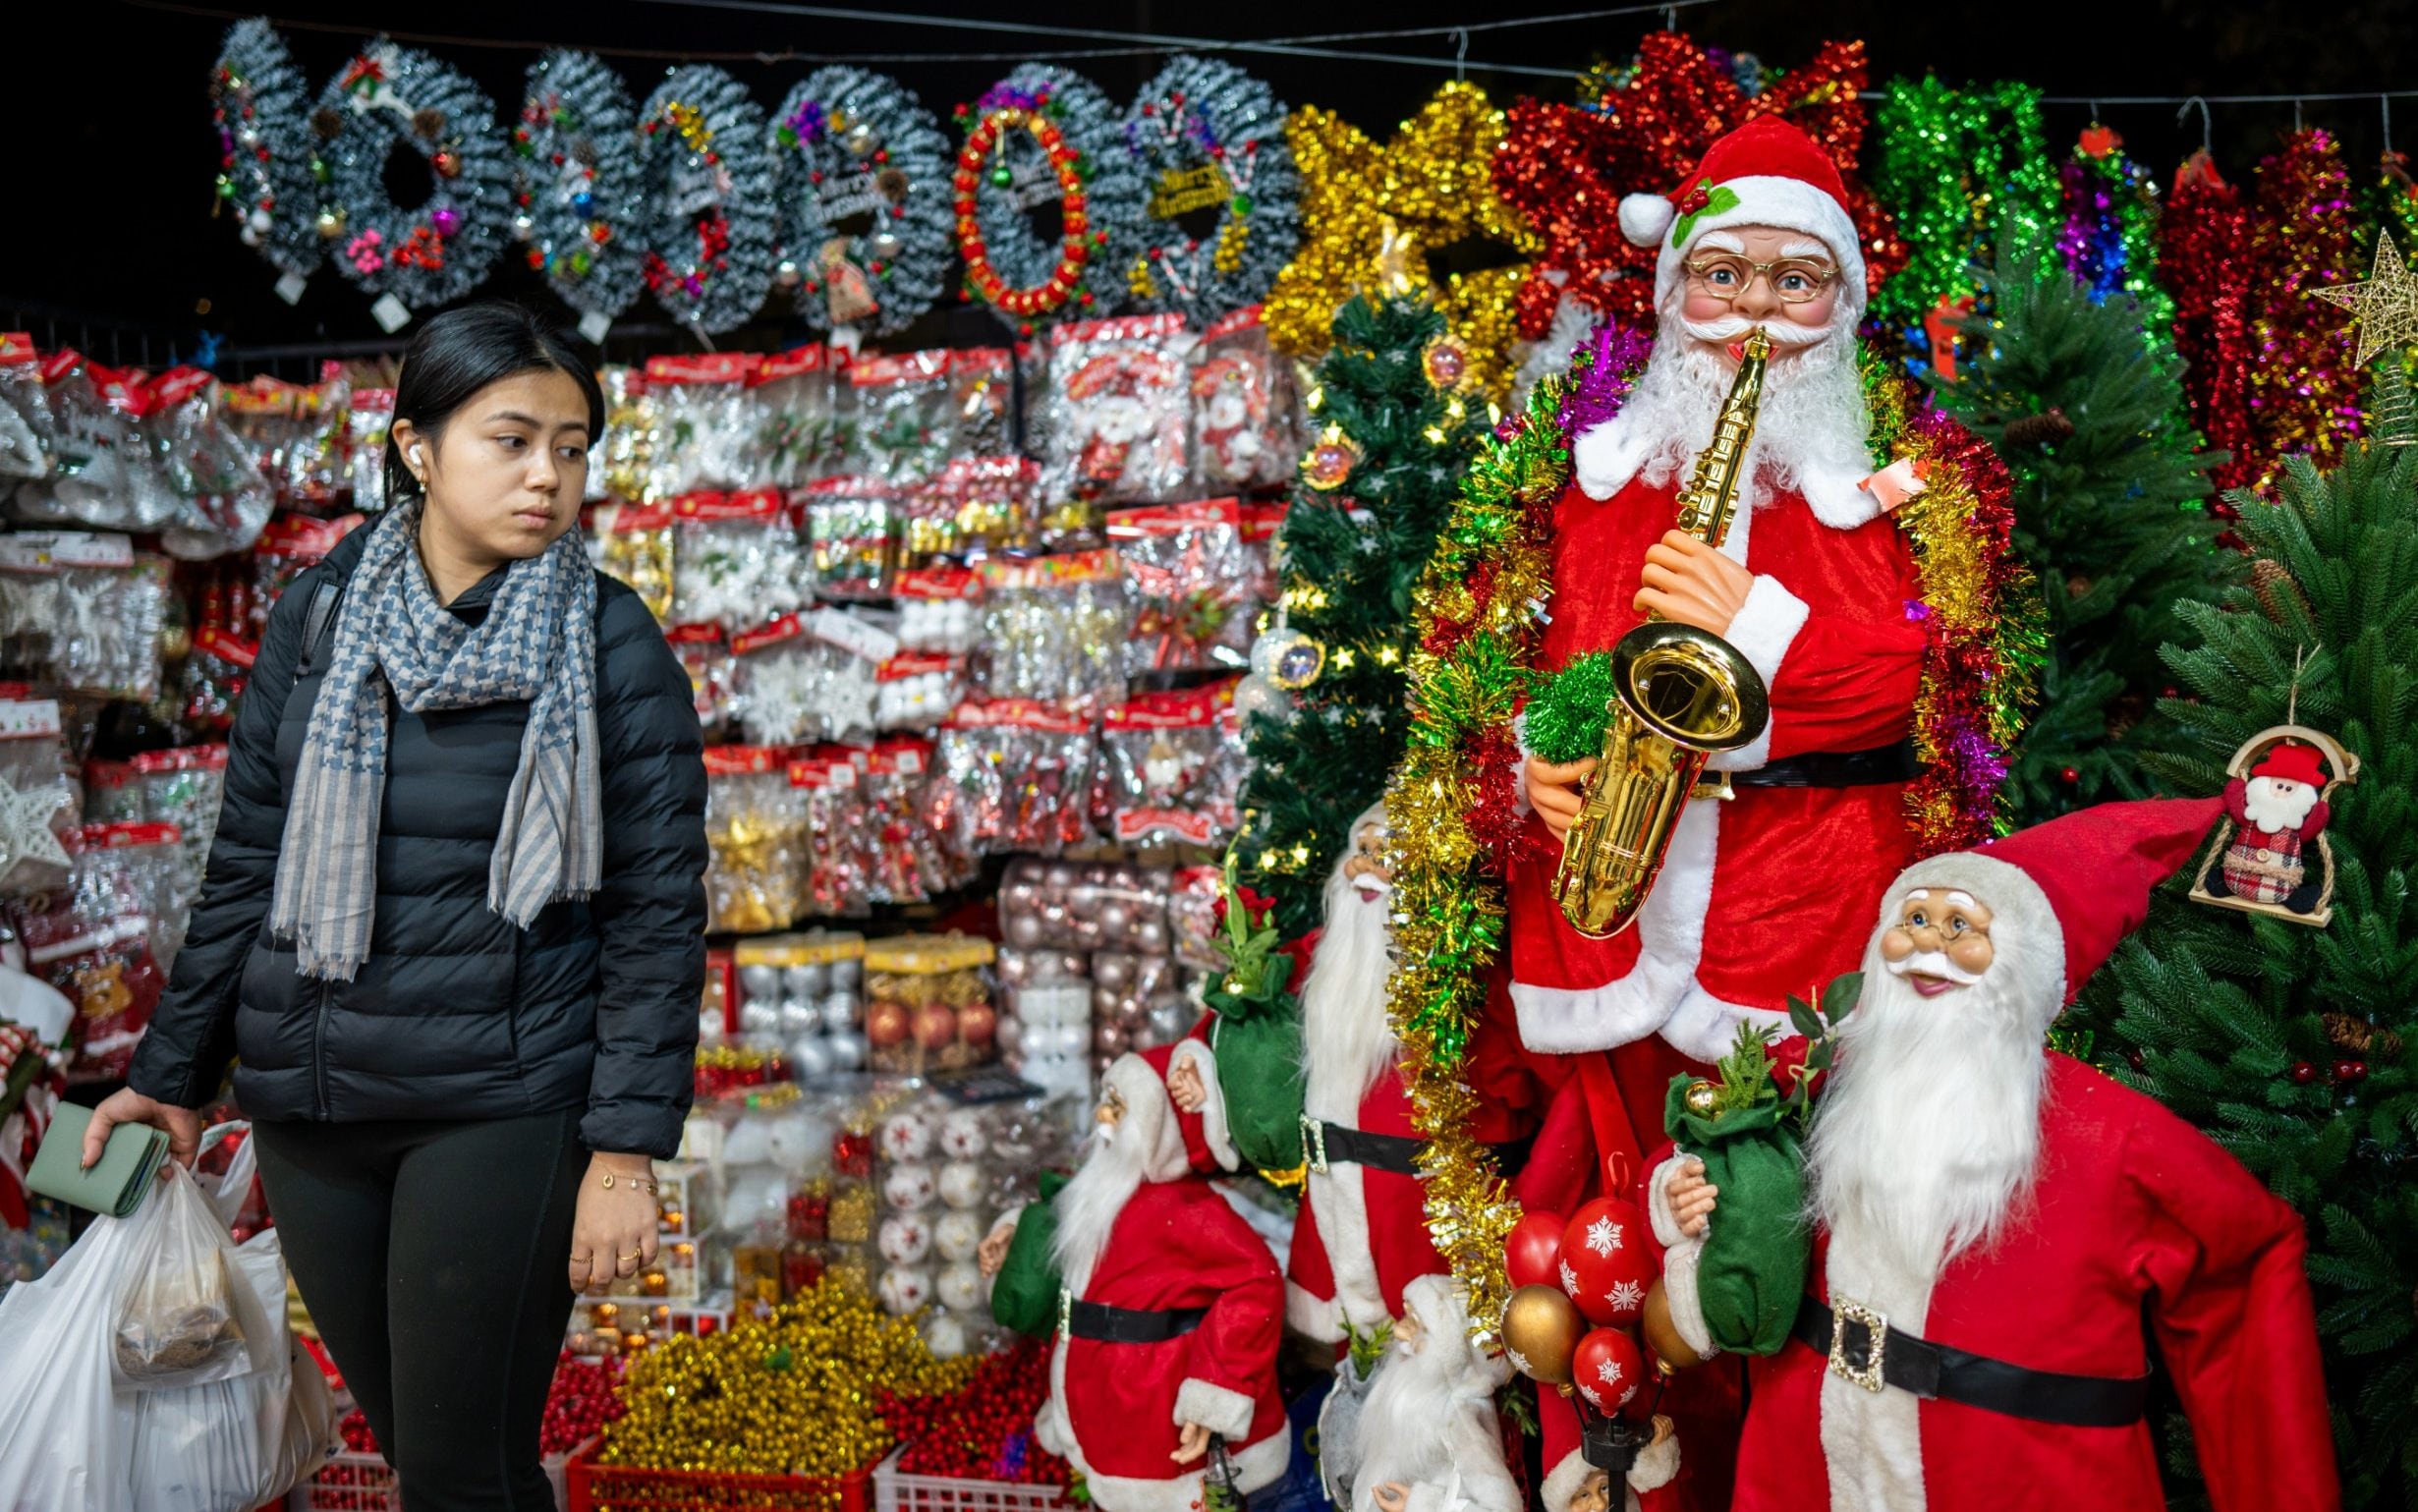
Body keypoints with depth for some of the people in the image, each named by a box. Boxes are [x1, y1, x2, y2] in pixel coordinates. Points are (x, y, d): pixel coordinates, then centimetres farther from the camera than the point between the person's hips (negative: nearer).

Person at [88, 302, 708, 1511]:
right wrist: (174, 1072, 12)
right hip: (308, 1105, 4)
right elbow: (246, 864, 11)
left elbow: (657, 905, -8)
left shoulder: (610, 644, -7)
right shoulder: (316, 619, 3)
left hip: (504, 1107, -4)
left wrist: (627, 1147, -12)